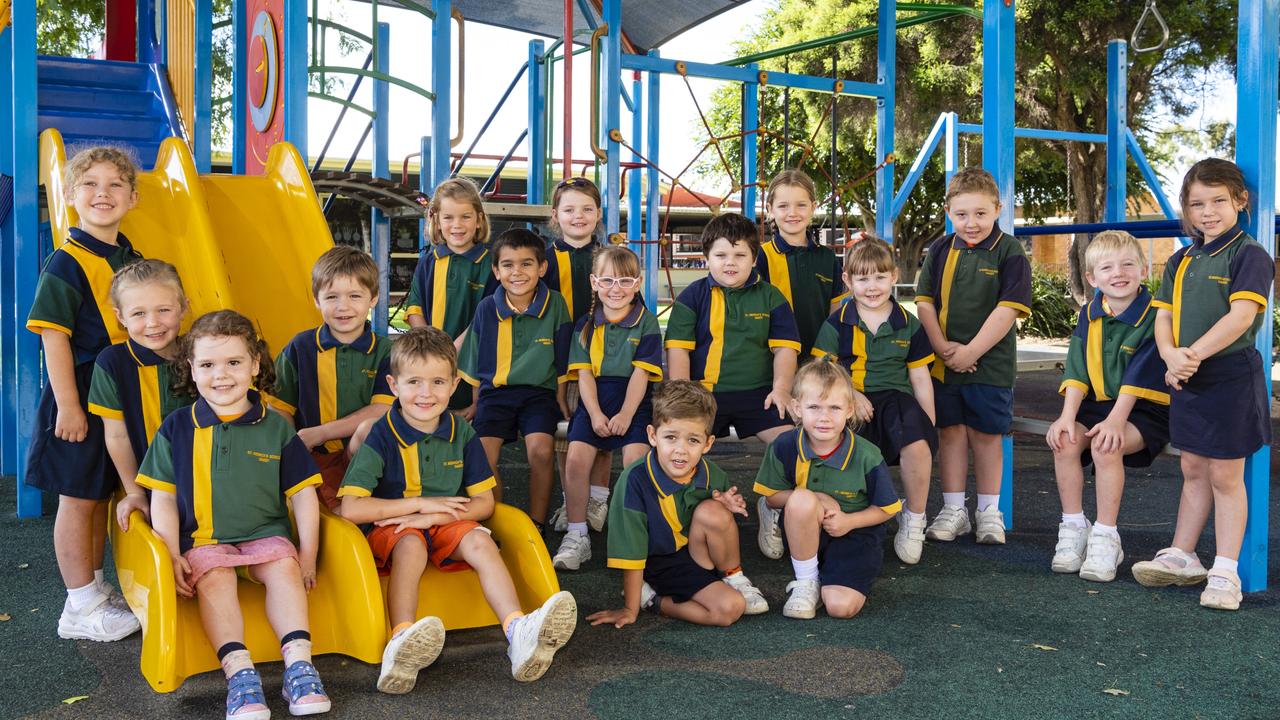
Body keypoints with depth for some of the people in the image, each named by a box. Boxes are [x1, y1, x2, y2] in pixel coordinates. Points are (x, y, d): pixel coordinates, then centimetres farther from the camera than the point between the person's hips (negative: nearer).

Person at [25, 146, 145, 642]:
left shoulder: (132, 259, 7)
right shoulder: (67, 264, -14)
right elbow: (54, 337, -17)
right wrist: (68, 406, -19)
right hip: (80, 397, -7)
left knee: (102, 495, 18)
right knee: (78, 500, 3)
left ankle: (96, 588, 32)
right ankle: (81, 609, 13)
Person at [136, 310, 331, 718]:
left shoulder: (276, 428, 4)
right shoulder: (176, 429, 4)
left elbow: (303, 493, 6)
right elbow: (163, 498, 6)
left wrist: (308, 553, -1)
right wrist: (173, 555, -6)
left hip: (266, 533, 1)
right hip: (204, 540, 0)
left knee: (284, 567, -27)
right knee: (214, 578, -29)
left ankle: (298, 664, -29)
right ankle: (238, 673, -33)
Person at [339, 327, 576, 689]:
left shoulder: (461, 432, 1)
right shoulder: (382, 436, -11)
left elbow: (484, 502, 0)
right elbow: (351, 508, -19)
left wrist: (435, 517, -17)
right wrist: (421, 503, -18)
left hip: (445, 525, 3)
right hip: (390, 529, -3)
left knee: (480, 540, -26)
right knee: (411, 546, -35)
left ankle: (519, 633, -43)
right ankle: (403, 642, -54)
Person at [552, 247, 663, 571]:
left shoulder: (647, 323, 2)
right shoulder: (586, 325, 10)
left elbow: (640, 373, -5)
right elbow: (584, 374, 3)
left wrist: (626, 415, -15)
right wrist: (595, 415, -10)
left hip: (634, 402, -2)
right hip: (595, 401, 2)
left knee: (635, 460, -23)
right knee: (576, 459, -17)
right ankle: (576, 536, -8)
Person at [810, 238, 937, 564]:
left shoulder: (909, 325, 11)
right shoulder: (837, 324, 9)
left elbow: (920, 379, 13)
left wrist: (929, 428, 7)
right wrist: (850, 395, -13)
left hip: (894, 398, 0)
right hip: (849, 402, 0)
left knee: (917, 444, -31)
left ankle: (914, 519, -7)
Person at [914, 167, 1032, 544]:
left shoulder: (1009, 252, -7)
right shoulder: (940, 250, 4)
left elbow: (1008, 309, -13)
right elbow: (924, 302, 4)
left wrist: (971, 351, -16)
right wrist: (942, 346, -9)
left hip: (989, 363, -3)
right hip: (943, 362, 3)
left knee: (985, 433, 6)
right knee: (950, 431, 8)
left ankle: (989, 510, 19)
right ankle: (953, 510, 18)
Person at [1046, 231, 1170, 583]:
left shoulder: (1154, 315, -11)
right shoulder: (1089, 315, 6)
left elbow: (1139, 374, -17)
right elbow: (1077, 370, 0)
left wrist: (1116, 420, -25)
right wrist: (1068, 415, -13)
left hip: (1144, 409, -5)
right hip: (1096, 404, 5)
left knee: (1106, 446, -32)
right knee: (1064, 440, -22)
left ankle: (1105, 537, -20)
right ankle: (1073, 528, -9)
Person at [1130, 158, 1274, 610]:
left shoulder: (1249, 255, -10)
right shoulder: (1181, 260, 10)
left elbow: (1241, 315, -22)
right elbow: (1164, 315, 6)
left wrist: (1193, 354, -26)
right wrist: (1170, 355, -14)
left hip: (1230, 378, -6)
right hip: (1186, 381, 6)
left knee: (1225, 476, 1)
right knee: (1193, 471, 17)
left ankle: (1225, 573, 8)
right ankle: (1181, 557, 27)